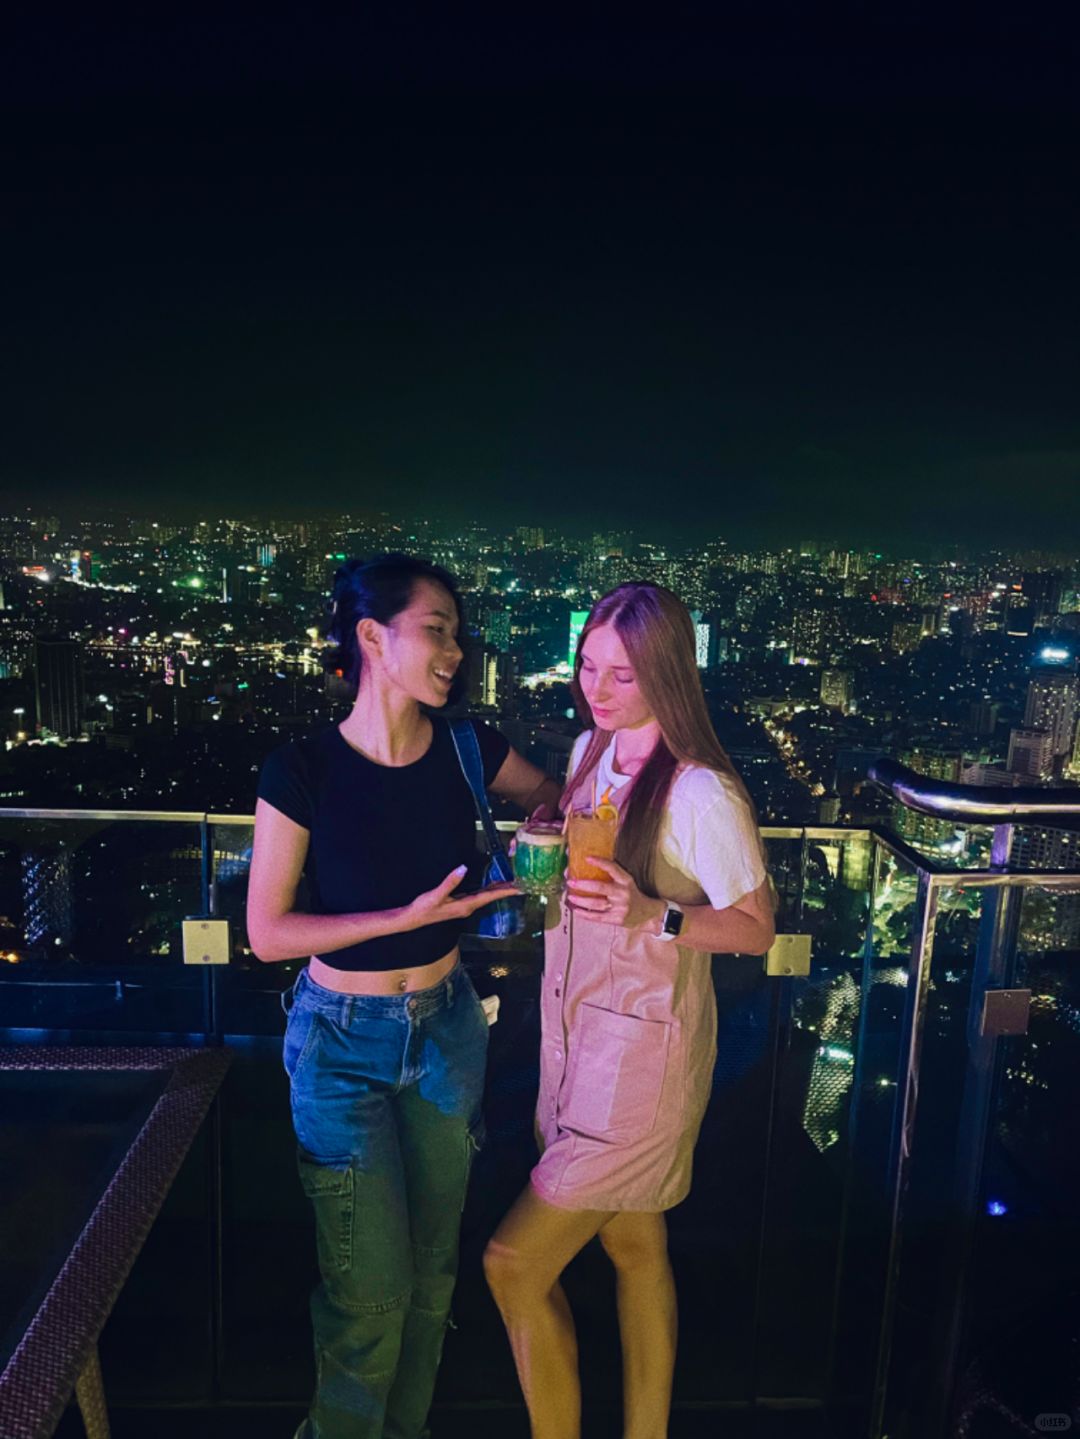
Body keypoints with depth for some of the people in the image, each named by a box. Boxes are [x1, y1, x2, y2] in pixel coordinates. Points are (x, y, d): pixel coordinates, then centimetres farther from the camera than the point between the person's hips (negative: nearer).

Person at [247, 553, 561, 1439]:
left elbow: (552, 796, 12)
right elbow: (268, 933, -15)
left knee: (433, 1268, 19)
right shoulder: (303, 771, -18)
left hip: (447, 1028, 4)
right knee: (371, 1289, 8)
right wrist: (409, 916, -24)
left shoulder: (467, 749, -8)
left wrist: (543, 817, -11)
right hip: (345, 1044, -4)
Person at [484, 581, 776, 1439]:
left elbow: (756, 929, -14)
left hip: (643, 1050, -7)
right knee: (634, 1245, 22)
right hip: (578, 1024, 7)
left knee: (516, 1261, 0)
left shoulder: (702, 795, -21)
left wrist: (655, 916, -28)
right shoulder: (590, 751, 3)